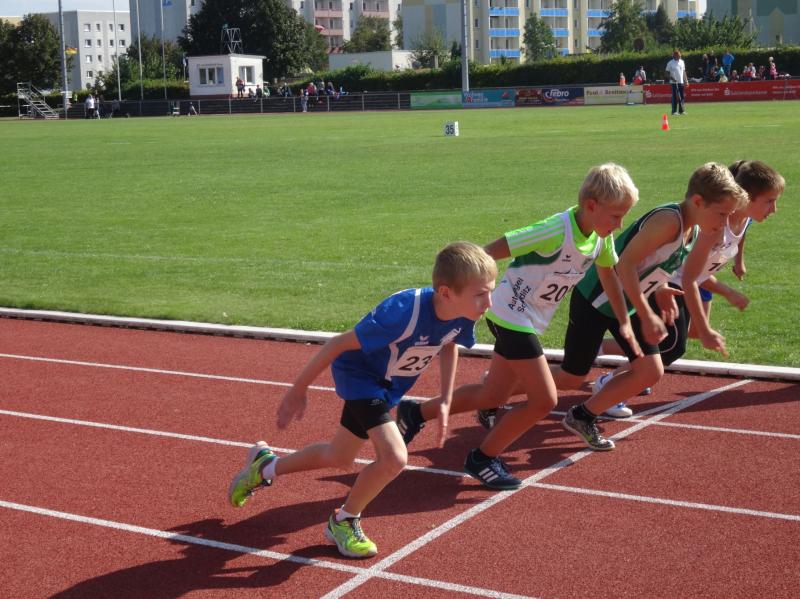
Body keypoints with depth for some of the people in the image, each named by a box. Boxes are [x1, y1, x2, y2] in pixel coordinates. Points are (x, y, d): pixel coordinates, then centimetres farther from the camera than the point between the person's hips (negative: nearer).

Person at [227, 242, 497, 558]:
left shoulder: (462, 316, -20)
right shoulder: (405, 312, -40)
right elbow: (340, 343, -29)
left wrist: (445, 401, 1)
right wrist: (298, 390, -20)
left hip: (387, 386, 7)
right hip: (359, 373, -7)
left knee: (339, 459, 20)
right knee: (394, 457, -23)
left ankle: (266, 467, 45)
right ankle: (343, 521, 3)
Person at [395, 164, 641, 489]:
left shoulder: (601, 236, -3)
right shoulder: (557, 231, -29)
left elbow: (608, 272, 17)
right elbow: (491, 251, -28)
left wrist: (624, 322, 21)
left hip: (529, 320, 9)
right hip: (511, 314, -9)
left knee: (493, 395, 16)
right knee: (544, 399, -10)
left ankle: (415, 413, 32)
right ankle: (483, 459, 8)